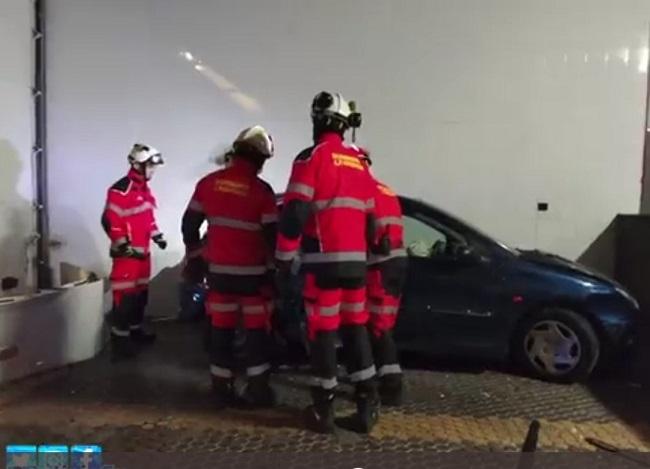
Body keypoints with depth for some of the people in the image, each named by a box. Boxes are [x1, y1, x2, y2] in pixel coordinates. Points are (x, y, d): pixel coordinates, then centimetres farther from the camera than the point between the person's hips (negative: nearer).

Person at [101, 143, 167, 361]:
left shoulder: (144, 188, 13)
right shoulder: (120, 190, -18)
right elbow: (109, 221, -21)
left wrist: (157, 235, 15)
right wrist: (124, 246, -22)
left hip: (142, 250, 10)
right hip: (127, 252, -9)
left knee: (141, 292, 17)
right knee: (125, 295, -6)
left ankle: (136, 329, 30)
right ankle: (119, 338, 3)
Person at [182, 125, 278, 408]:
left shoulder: (208, 183, 2)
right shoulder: (261, 190, -11)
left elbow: (189, 225, 8)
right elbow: (272, 234, -10)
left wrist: (194, 257, 19)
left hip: (219, 270, 4)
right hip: (252, 272, -4)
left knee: (221, 330, 11)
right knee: (257, 331, 7)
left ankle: (222, 388, 16)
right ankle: (258, 390, 12)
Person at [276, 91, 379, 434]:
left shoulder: (312, 157, -5)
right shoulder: (359, 162, 15)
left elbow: (294, 213, -13)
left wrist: (283, 256, -5)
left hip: (324, 260, -6)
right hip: (355, 260, 6)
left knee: (322, 331, 1)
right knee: (356, 328, 12)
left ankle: (324, 410, 7)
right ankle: (367, 404, 13)